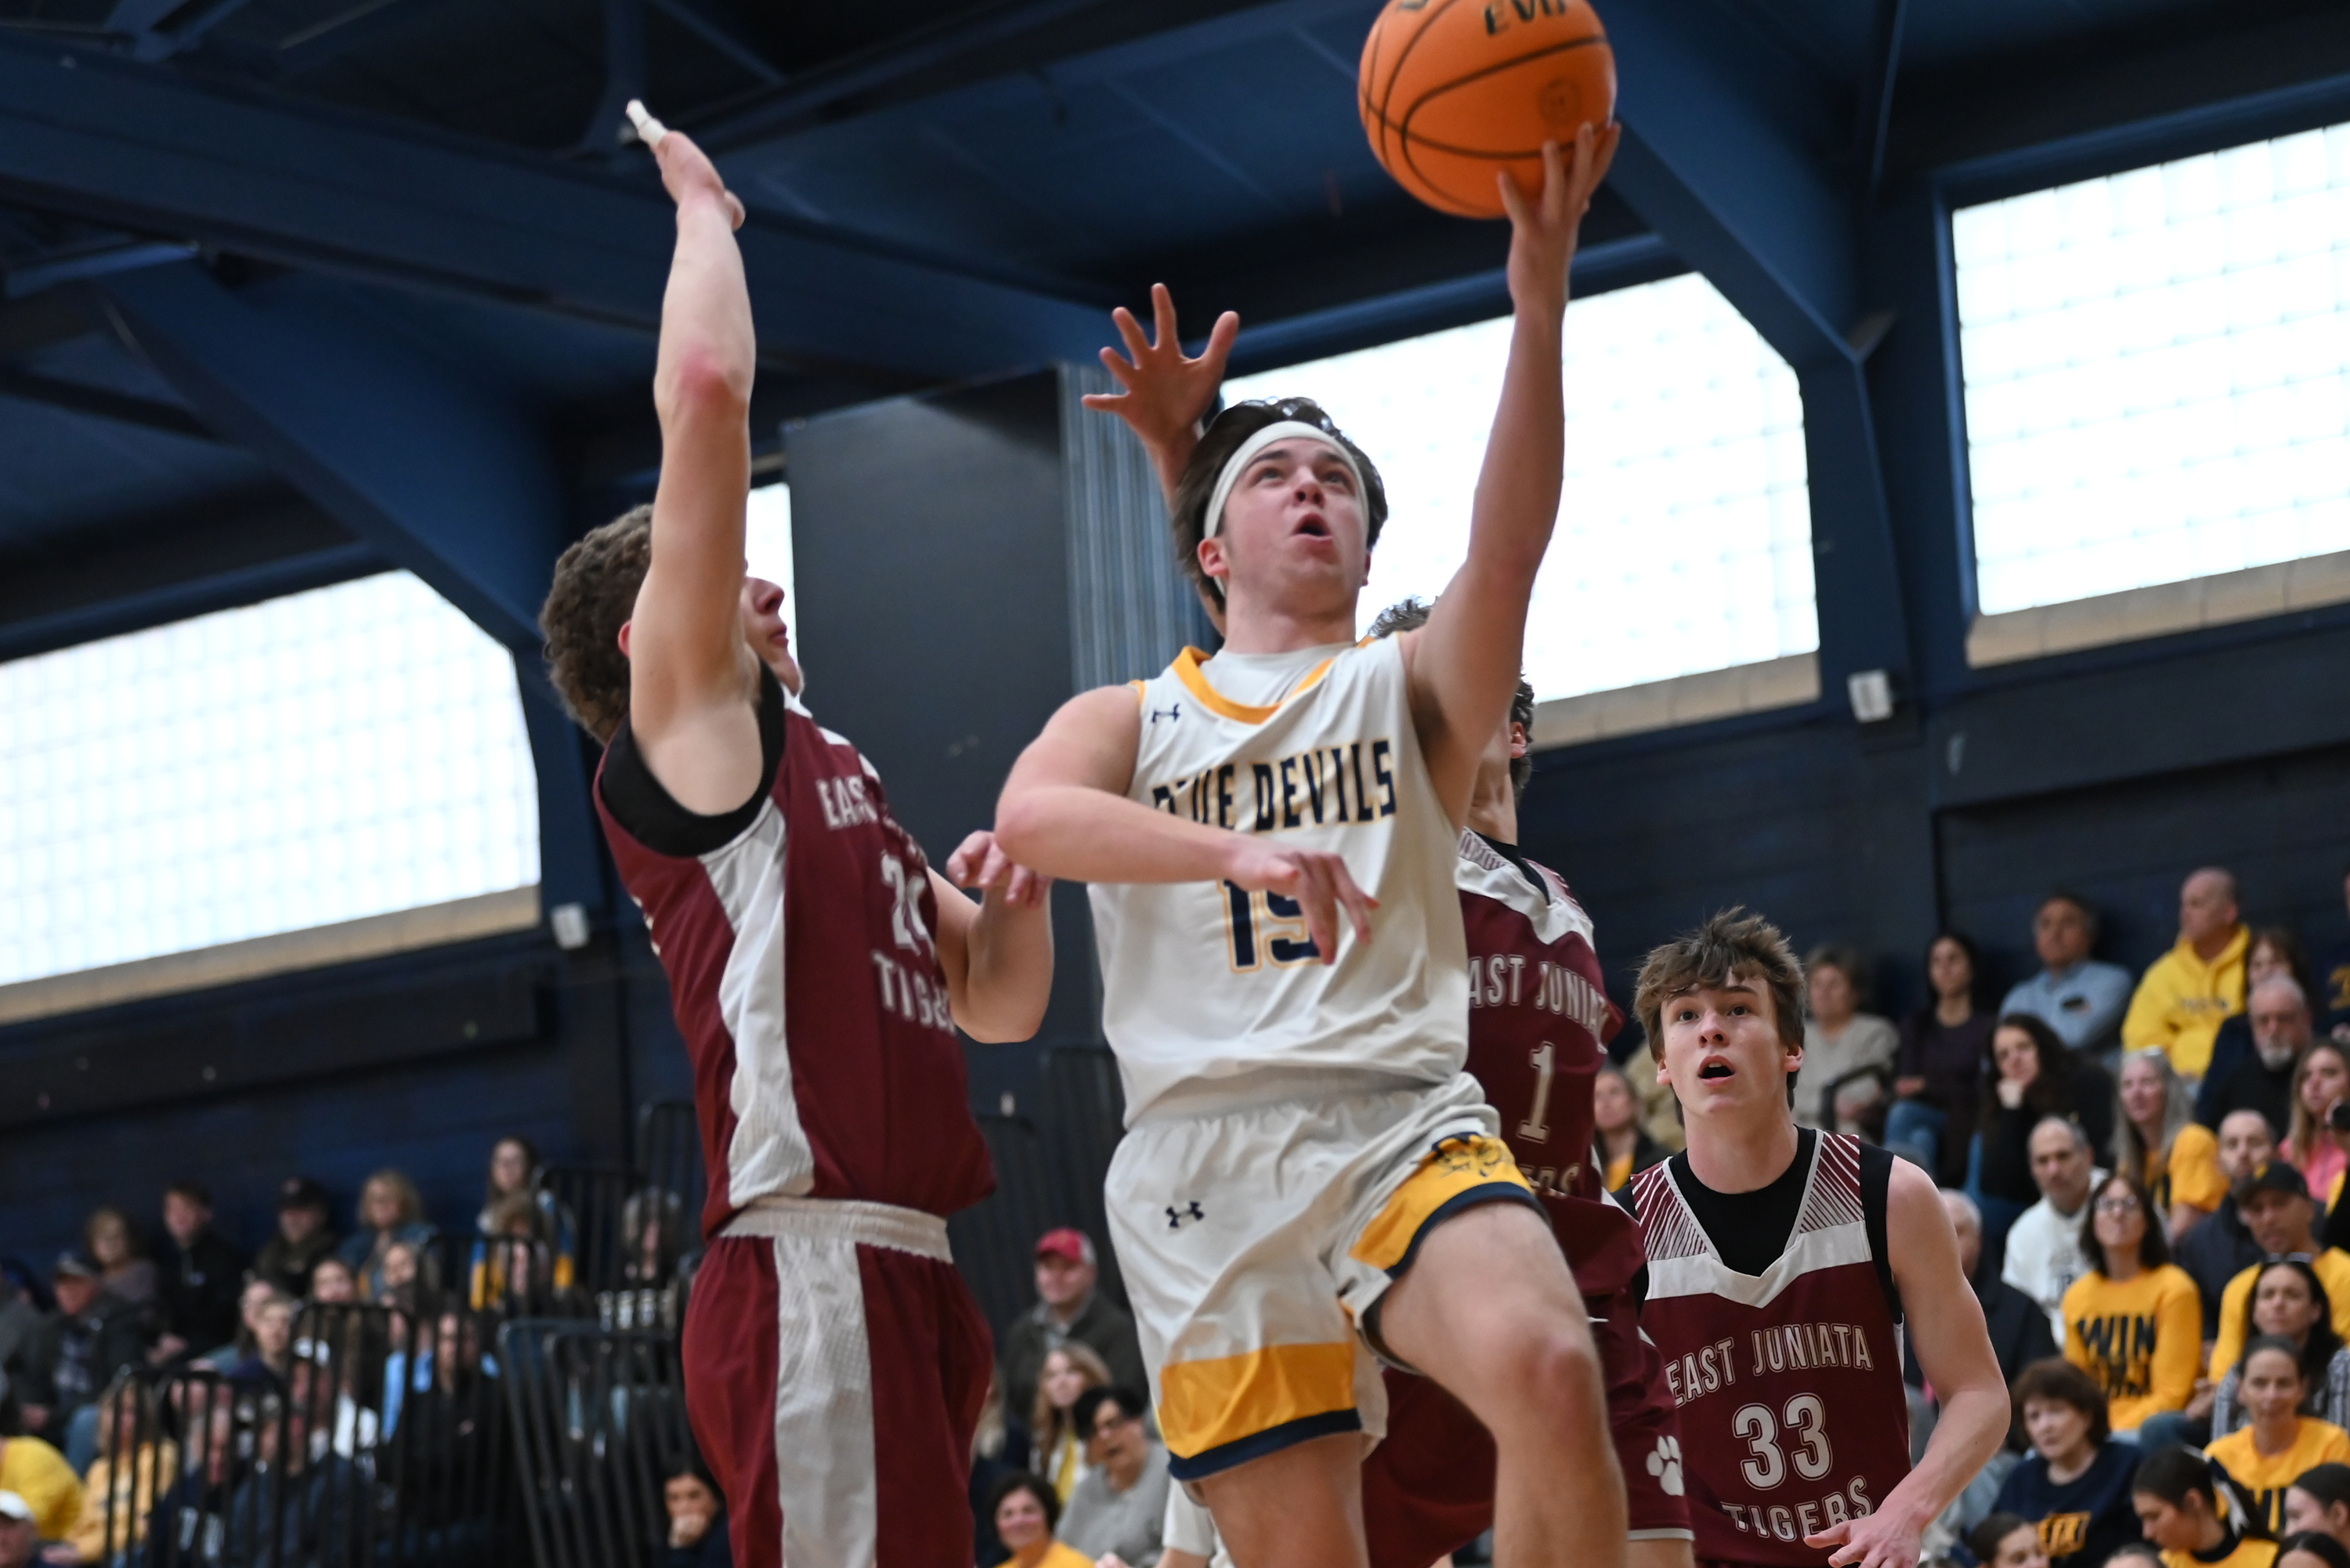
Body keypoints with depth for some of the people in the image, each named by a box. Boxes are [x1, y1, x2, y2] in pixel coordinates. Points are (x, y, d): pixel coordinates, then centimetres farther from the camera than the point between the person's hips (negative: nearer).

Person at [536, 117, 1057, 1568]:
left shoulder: (830, 782, 27)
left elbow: (1001, 1006, 29)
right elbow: (706, 389, -5)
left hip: (908, 1275, 9)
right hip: (811, 1273, -9)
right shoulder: (691, 726, 3)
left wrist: (1016, 888, 9)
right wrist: (702, 208, 9)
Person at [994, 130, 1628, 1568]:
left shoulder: (1408, 689, 16)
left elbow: (1510, 547, -6)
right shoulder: (1130, 721, 18)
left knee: (1552, 1373, -31)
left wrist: (1541, 299, -21)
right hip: (1210, 1163, 1)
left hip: (1408, 1125, -1)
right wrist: (1239, 852, -25)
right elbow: (1030, 816, -6)